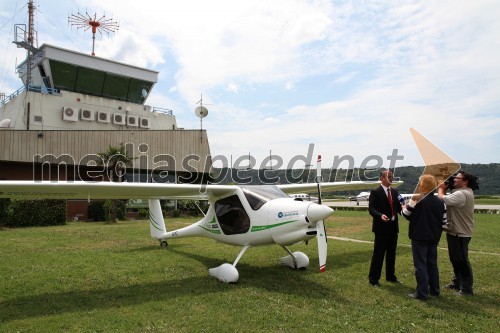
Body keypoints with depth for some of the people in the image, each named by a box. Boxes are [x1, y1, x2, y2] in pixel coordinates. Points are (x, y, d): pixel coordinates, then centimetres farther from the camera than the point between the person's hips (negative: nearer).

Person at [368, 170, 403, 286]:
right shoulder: (375, 192, -8)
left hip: (393, 227, 7)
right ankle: (373, 278, 8)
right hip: (382, 227, -7)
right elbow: (371, 209, -15)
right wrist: (380, 215, -32)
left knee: (391, 253, 16)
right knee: (378, 253, -2)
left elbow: (398, 207, 10)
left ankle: (390, 276, 29)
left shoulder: (394, 192, 13)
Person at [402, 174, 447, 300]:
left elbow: (406, 214, -7)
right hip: (434, 238, 6)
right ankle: (434, 290, 26)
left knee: (420, 265, 0)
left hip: (419, 237, -6)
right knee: (432, 264, 17)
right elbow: (444, 221, 6)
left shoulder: (416, 199, -16)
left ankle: (422, 293, 3)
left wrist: (404, 207, 13)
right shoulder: (440, 202, 2)